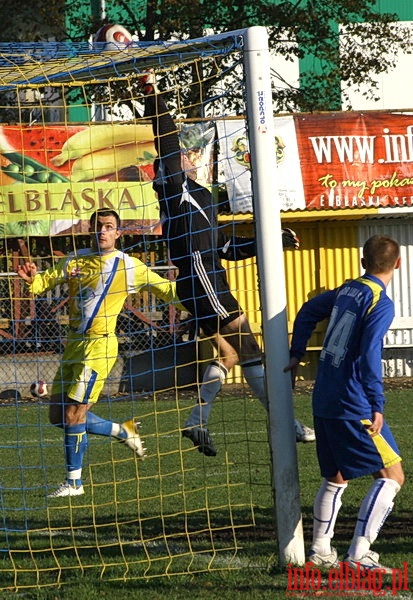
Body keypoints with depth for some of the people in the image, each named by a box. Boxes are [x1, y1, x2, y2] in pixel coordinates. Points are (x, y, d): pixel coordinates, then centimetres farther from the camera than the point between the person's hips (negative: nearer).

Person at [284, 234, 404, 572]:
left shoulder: (347, 291, 10)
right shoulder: (381, 303, -13)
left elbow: (308, 312, 25)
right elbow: (369, 355, -22)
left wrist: (297, 355, 34)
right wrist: (377, 406, -21)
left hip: (324, 402, 8)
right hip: (353, 406, -8)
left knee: (335, 478, 21)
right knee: (392, 474, -3)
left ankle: (320, 550, 25)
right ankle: (359, 553, -11)